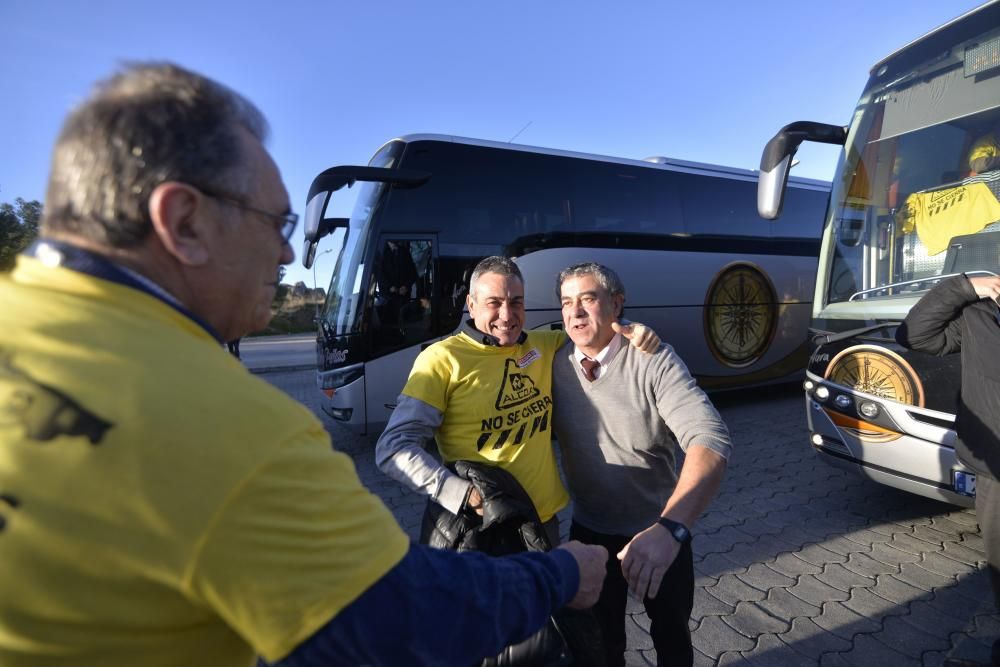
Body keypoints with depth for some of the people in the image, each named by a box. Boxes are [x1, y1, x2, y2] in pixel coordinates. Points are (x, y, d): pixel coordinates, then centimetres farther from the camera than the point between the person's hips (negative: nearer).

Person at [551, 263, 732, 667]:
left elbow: (710, 439, -34)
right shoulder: (555, 366, -13)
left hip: (660, 532, -1)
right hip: (589, 532, 2)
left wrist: (670, 527, -46)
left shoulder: (654, 361, -23)